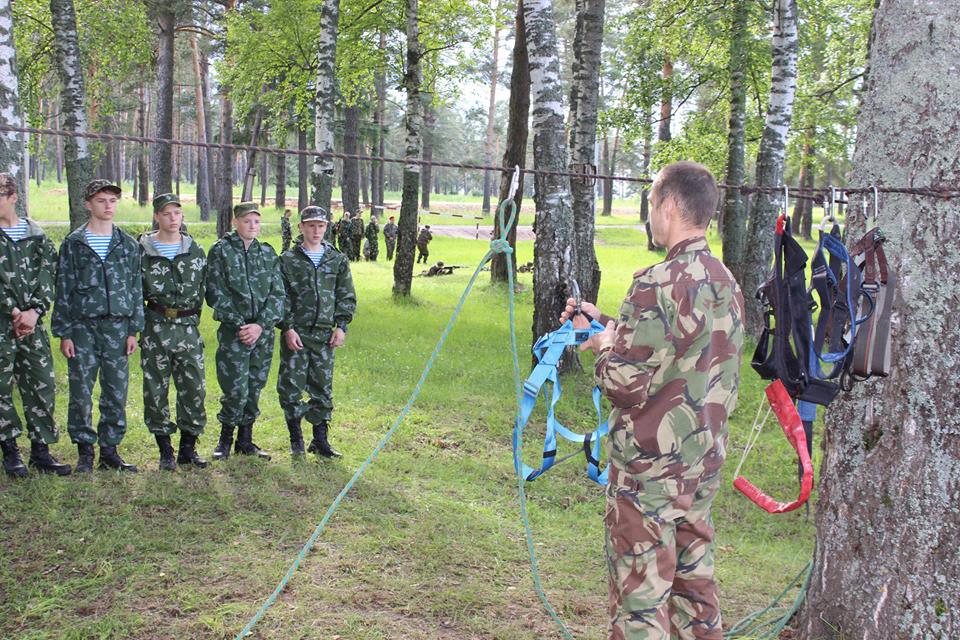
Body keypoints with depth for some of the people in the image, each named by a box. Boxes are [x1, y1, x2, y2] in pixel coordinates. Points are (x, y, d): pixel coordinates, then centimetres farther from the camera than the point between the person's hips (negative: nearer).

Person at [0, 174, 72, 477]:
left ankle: (40, 450, 12)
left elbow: (48, 273, 1)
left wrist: (35, 310, -12)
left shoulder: (36, 234, 9)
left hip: (33, 323, 2)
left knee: (42, 386, 3)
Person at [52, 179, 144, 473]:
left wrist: (134, 330, 5)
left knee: (117, 393, 4)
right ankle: (85, 451, 11)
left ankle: (110, 450, 15)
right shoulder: (74, 244, 2)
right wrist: (63, 333, -4)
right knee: (81, 392, 0)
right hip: (82, 327, -2)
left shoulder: (128, 245, 9)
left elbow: (136, 289, 11)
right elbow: (63, 291, 2)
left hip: (117, 327, 2)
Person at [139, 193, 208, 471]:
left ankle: (188, 448, 15)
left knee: (194, 386, 2)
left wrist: (192, 316, 10)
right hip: (155, 326, -2)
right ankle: (165, 450, 12)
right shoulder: (142, 251, 0)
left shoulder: (195, 250, 9)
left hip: (188, 326, 2)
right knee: (156, 389, 1)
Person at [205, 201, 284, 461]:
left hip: (263, 332, 4)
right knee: (236, 389, -7)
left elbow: (277, 294, 4)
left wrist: (261, 325, -9)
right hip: (233, 332, -4)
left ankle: (245, 440, 22)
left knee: (254, 389, 9)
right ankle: (225, 439, 12)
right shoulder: (221, 250, 0)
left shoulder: (268, 253, 10)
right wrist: (240, 324, -12)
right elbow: (215, 293, -5)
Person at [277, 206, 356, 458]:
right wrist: (287, 328, -10)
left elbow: (347, 297, 11)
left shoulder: (337, 260, 9)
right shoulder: (288, 260, 2)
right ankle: (296, 437, 13)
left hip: (325, 334, 2)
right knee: (291, 386, -2)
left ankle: (320, 440, 15)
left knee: (323, 388, 5)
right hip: (295, 333, -2)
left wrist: (341, 326, 1)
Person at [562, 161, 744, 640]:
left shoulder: (660, 285, -20)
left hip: (650, 471, -8)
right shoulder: (726, 283, 8)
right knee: (693, 585, 19)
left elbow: (625, 383, -22)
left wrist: (604, 348, -2)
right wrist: (608, 327, 17)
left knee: (640, 600, 1)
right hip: (704, 464, 9)